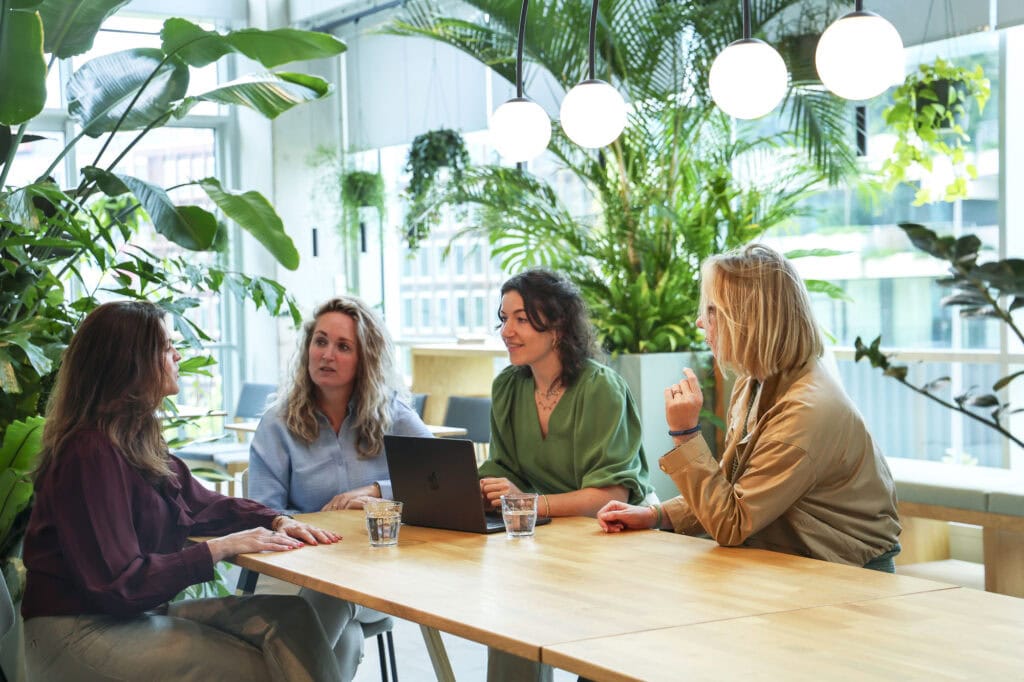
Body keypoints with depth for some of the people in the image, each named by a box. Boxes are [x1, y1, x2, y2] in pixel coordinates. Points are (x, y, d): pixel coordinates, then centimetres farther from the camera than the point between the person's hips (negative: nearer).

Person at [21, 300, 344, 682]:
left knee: (289, 617, -8)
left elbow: (203, 505, 18)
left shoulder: (139, 442, 8)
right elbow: (119, 583, -22)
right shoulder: (91, 455, -20)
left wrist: (276, 522, 0)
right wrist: (223, 547, -22)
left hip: (140, 612, 9)